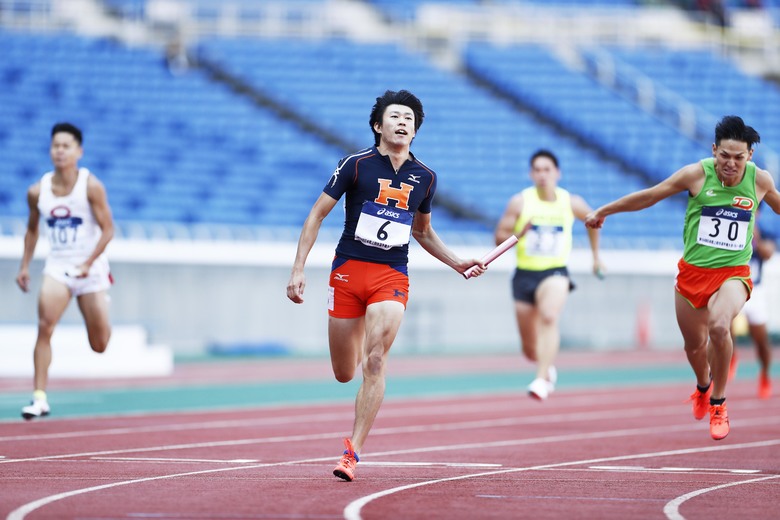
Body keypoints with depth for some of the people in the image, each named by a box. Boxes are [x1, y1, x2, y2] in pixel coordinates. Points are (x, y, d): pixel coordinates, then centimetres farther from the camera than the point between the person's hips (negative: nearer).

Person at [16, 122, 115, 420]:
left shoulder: (91, 187, -11)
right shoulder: (38, 191, -1)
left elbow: (107, 230, -10)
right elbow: (32, 229, 15)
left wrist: (87, 264, -20)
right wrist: (24, 266, 8)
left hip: (91, 269, -1)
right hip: (57, 267, 2)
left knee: (100, 346, 7)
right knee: (45, 326, -22)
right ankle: (40, 398, -20)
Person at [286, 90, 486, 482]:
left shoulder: (425, 178, 7)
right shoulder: (356, 164, -4)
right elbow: (316, 215, 0)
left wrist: (457, 263, 14)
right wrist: (298, 269, -7)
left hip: (392, 277, 1)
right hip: (348, 272, -1)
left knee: (375, 363, -19)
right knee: (344, 374, 5)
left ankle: (352, 452, -15)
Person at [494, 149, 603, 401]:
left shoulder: (571, 203, -2)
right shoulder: (520, 202, -7)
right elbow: (499, 237, -4)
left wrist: (595, 255, 23)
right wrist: (519, 234, -24)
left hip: (555, 272, -1)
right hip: (524, 274, 1)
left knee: (549, 316, -34)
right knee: (530, 349, 8)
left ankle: (542, 380, -39)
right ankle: (548, 367, 45)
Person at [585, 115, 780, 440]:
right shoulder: (697, 174, -11)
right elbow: (649, 196, 0)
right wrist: (603, 211, 7)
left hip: (733, 273, -1)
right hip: (692, 272, 1)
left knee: (719, 326, -30)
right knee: (694, 345, 13)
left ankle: (718, 404, -10)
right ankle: (703, 386, 51)